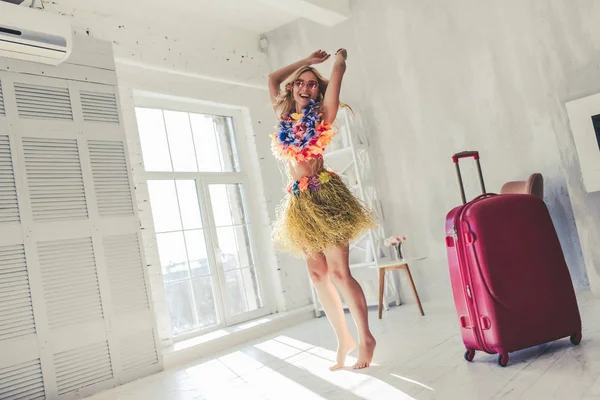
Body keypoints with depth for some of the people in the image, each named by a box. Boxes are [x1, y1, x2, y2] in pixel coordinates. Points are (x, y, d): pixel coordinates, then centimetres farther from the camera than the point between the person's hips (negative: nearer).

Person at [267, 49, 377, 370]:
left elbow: (338, 71, 4)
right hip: (299, 201, 6)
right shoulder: (285, 117, 16)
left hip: (324, 194, -5)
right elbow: (272, 78, 26)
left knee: (338, 273, -7)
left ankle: (366, 338, 8)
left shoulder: (322, 114, 3)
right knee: (318, 275, 6)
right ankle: (343, 339, 18)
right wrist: (308, 60, 31)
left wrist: (340, 57, 26)